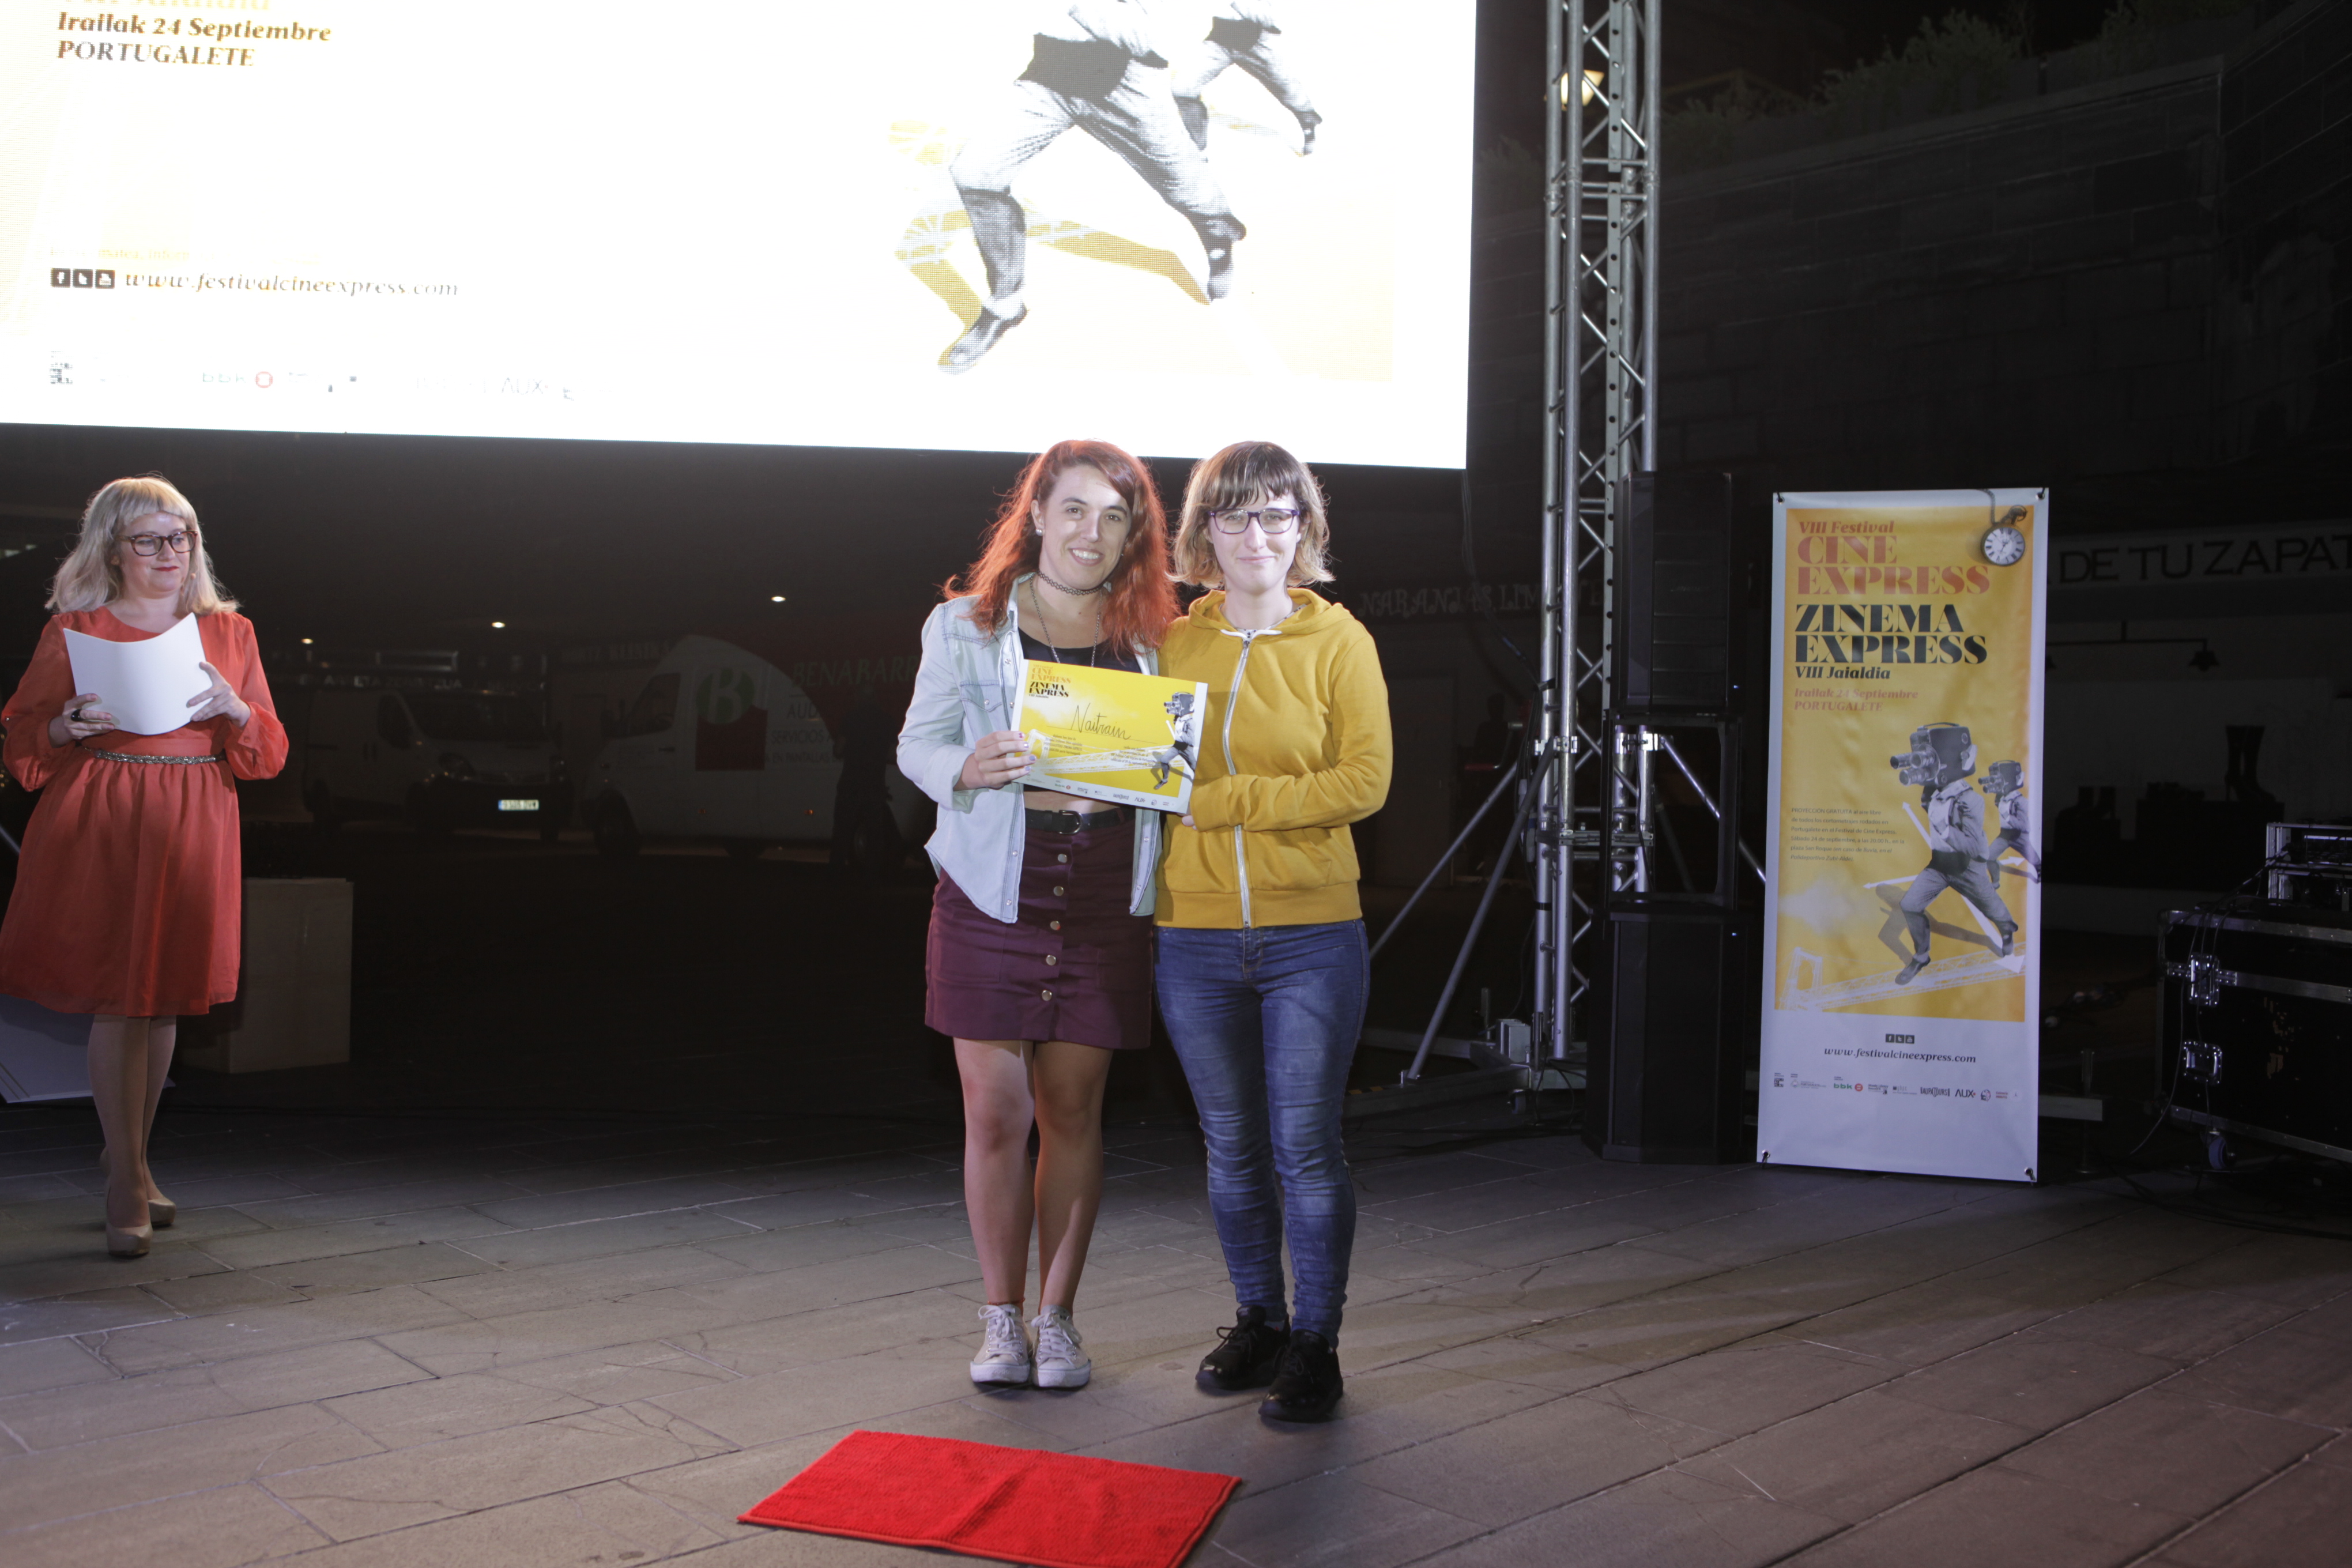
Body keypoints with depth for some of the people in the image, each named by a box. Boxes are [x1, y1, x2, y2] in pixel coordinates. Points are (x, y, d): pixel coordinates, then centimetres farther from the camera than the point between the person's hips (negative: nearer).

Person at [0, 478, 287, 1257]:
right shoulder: (73, 630, 5)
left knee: (165, 997, 8)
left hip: (192, 833, 3)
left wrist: (234, 708, -10)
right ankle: (127, 1184, 3)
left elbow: (269, 754, 9)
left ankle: (129, 1154, 26)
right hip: (99, 827, -3)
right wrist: (67, 728, -13)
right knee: (117, 998, -6)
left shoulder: (228, 632, 11)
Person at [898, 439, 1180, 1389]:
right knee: (995, 1111, 1)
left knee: (1073, 1110, 7)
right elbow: (916, 744, 5)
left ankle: (1057, 1318, 21)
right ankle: (1001, 1320, 18)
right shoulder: (966, 626, 5)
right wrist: (968, 766, -16)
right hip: (991, 897, -1)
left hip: (1103, 906, 1)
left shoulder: (1151, 638, 9)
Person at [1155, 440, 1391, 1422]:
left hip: (1312, 937, -3)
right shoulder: (1171, 644, 7)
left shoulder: (1338, 640, -1)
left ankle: (1315, 1343, 13)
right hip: (1195, 937, 3)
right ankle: (1257, 1320, 29)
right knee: (1232, 1147, 13)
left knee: (1306, 1146, -1)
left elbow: (1365, 780, -10)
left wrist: (1228, 799, -14)